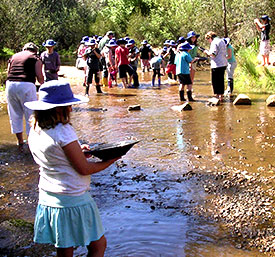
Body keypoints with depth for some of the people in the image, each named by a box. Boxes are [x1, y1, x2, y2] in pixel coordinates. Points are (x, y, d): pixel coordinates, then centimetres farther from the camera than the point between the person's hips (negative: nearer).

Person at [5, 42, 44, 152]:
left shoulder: (13, 56, 22)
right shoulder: (35, 58, 10)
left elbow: (8, 73, 17)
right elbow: (39, 77, 2)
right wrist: (42, 83, 22)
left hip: (10, 85, 5)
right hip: (26, 85, -4)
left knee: (15, 116, 15)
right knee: (30, 115, 6)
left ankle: (20, 143, 24)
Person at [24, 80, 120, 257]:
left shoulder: (35, 130, 2)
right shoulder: (63, 131, -21)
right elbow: (84, 169, -17)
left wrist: (77, 151, 9)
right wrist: (110, 161, -2)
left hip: (47, 199, 8)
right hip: (73, 200, -8)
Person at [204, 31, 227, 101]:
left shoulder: (214, 42, -11)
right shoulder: (222, 41, 17)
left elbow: (213, 54, -21)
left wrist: (207, 52, -2)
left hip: (217, 65, -9)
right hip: (224, 64, 9)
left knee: (215, 81, -1)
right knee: (221, 80, 14)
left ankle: (217, 95, 1)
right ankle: (221, 95, 18)